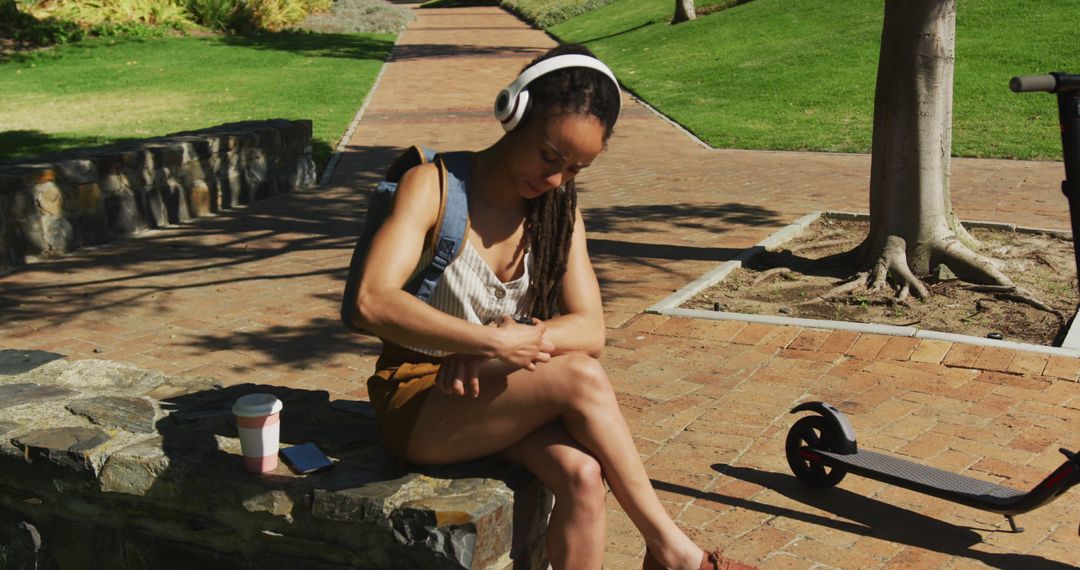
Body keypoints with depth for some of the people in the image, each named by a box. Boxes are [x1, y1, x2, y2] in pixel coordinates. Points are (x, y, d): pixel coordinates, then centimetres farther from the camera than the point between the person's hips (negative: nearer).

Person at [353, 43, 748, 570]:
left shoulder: (559, 212, 5)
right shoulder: (432, 186, -13)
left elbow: (590, 330, -7)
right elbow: (373, 303, -27)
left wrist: (521, 341, -27)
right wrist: (494, 341, -31)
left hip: (498, 400, 5)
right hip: (416, 409, -5)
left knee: (583, 475, -27)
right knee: (580, 377, -27)